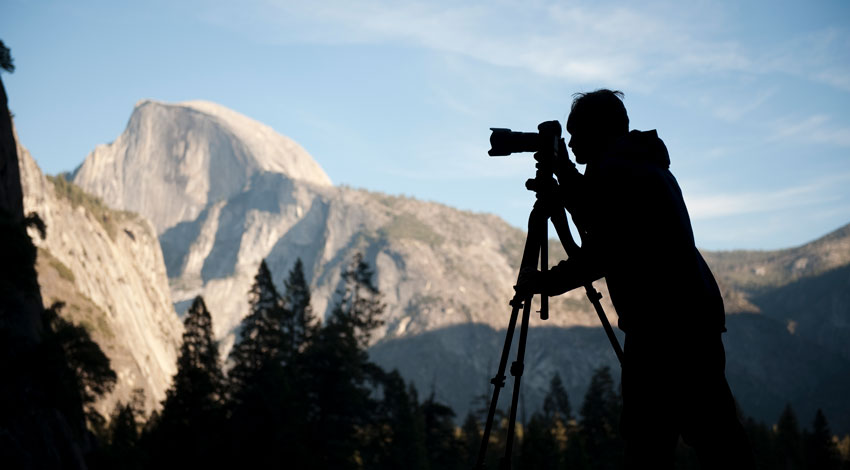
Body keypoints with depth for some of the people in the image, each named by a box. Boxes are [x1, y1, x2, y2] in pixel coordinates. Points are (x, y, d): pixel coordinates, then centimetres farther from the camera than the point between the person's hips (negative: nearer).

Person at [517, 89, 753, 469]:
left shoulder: (614, 171, -8)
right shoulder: (648, 166, 21)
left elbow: (601, 256, -13)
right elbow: (604, 235, 29)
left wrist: (546, 282, -1)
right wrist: (565, 179, 29)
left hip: (661, 326, -9)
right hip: (696, 318, 9)